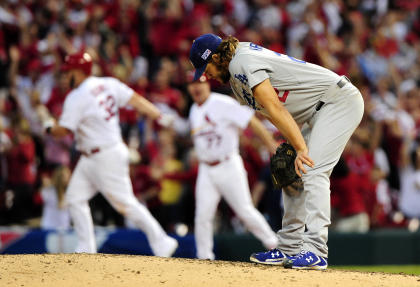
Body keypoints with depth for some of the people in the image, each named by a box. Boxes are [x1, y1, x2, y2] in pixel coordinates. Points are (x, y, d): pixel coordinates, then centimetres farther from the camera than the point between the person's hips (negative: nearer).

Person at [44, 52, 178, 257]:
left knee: (125, 203, -4)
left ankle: (161, 242, 1)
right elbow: (136, 100, -1)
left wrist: (49, 129, 3)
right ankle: (86, 249, 12)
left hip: (106, 157, -10)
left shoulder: (77, 97, -18)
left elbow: (63, 130, -18)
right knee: (75, 197, 11)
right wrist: (160, 117, -5)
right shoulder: (108, 84, 5)